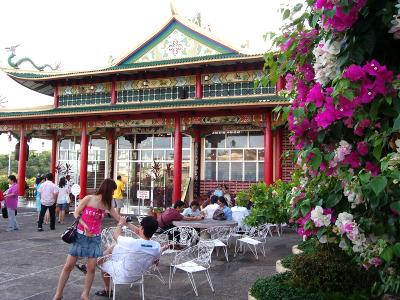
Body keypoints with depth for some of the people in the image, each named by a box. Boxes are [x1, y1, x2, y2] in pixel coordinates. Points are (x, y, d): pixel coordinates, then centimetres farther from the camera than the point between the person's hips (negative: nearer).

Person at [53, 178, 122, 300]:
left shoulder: (107, 204, 2)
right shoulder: (89, 199, -11)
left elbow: (118, 218, 7)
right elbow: (76, 213, -4)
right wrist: (84, 225, -19)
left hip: (95, 238, 3)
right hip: (81, 235, -3)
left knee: (91, 268, 0)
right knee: (69, 265, 3)